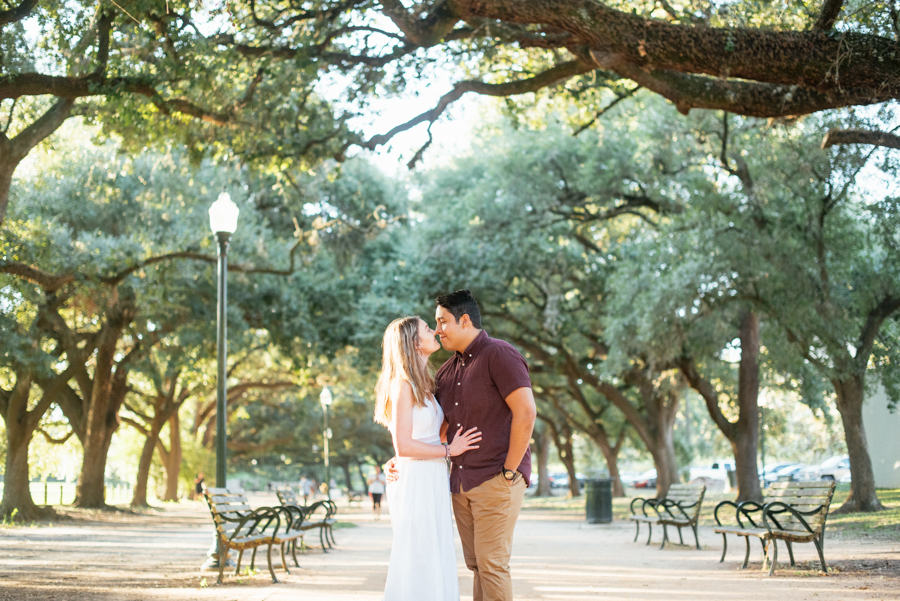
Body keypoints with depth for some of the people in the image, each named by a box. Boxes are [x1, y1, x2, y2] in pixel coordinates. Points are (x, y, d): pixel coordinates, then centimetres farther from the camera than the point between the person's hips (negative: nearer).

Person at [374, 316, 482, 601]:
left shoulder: (424, 385, 16)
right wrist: (449, 450, -10)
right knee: (417, 562, -6)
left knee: (435, 563, 10)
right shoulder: (403, 385, -12)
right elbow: (403, 446, -17)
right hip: (415, 481, -9)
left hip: (432, 482, 9)